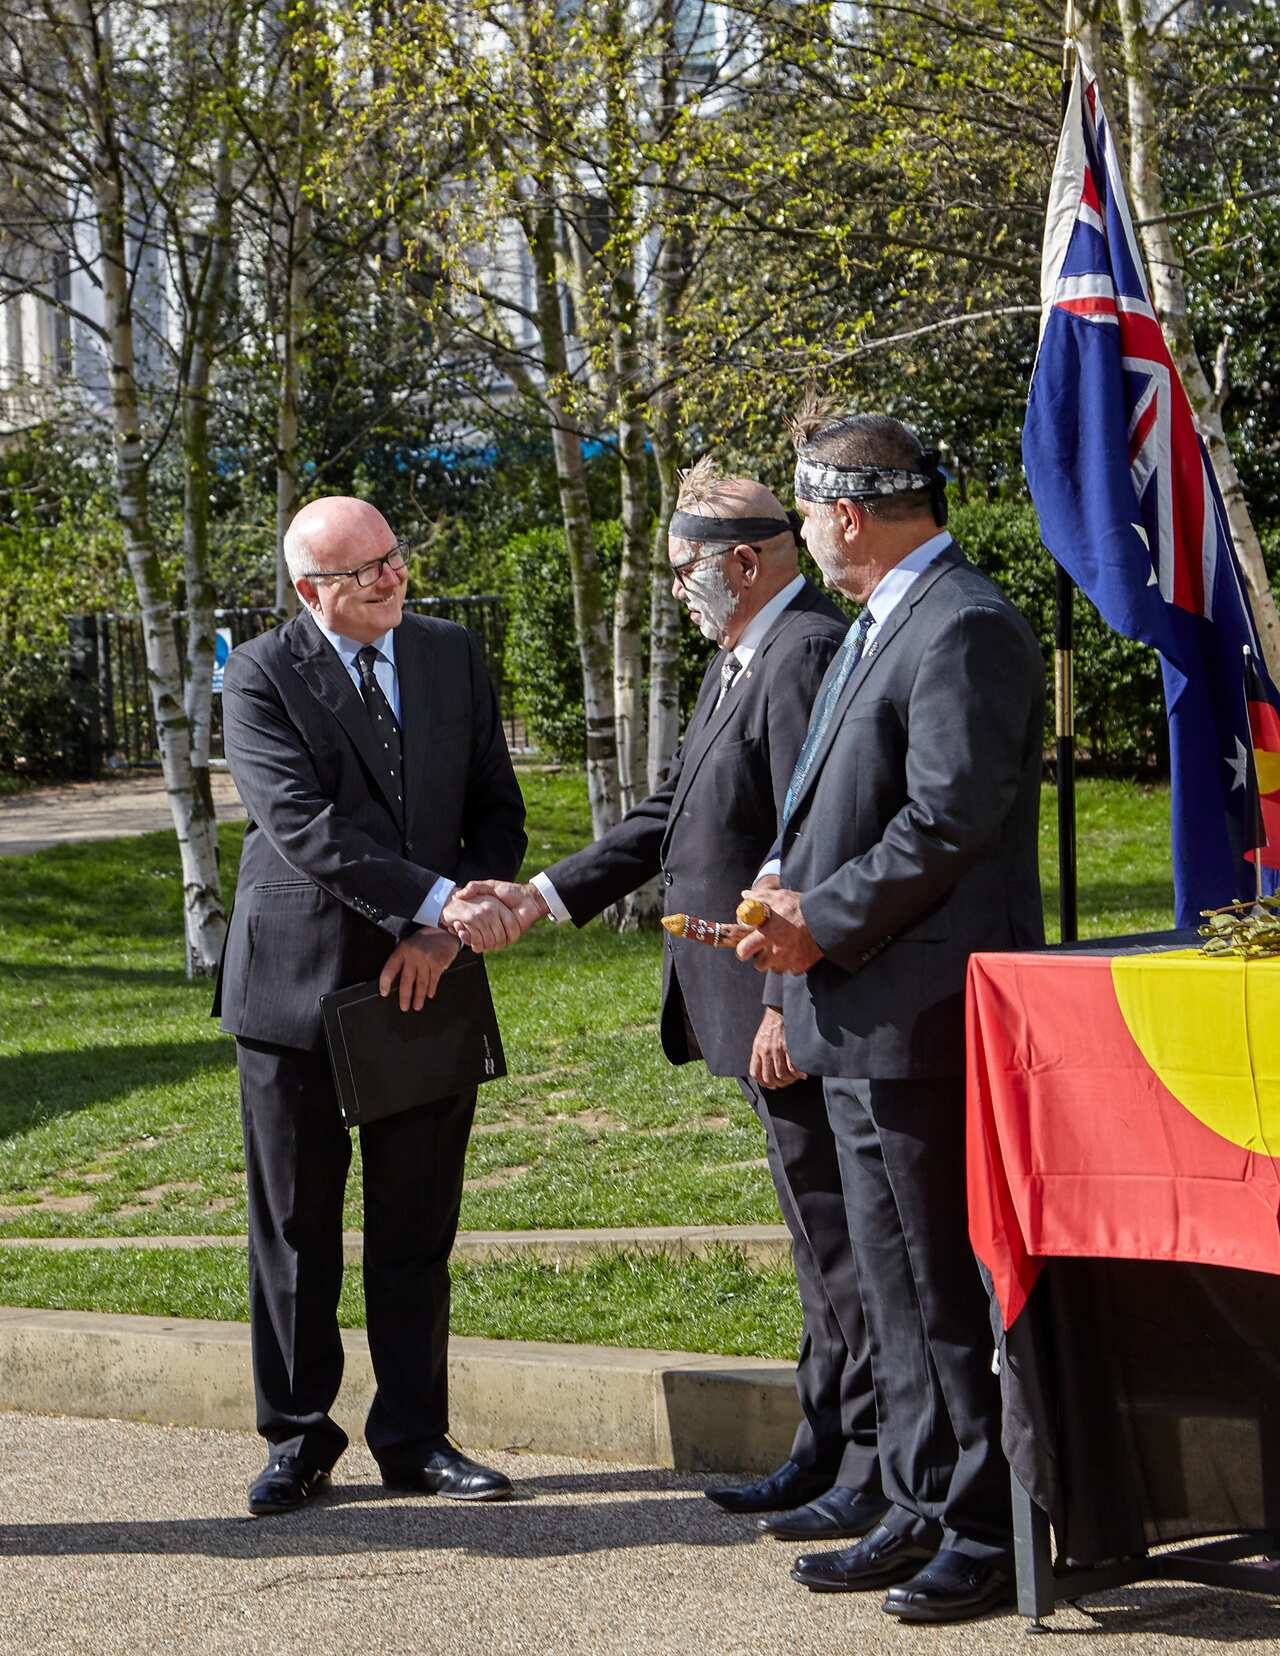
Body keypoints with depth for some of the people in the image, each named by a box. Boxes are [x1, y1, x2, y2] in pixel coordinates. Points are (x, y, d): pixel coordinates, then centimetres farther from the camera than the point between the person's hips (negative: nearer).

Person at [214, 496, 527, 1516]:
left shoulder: (453, 657, 6)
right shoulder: (262, 677, -7)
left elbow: (498, 811, 8)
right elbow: (303, 826, -19)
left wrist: (442, 935, -7)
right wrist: (438, 903, -27)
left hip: (425, 983, 3)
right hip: (298, 982, -3)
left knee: (418, 1228, 8)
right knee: (296, 1228, 5)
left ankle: (415, 1439, 17)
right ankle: (299, 1440, 16)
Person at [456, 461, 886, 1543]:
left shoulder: (809, 654, -17)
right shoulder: (740, 659, 17)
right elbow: (675, 813, 21)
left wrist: (790, 1005, -24)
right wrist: (542, 897, 15)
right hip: (764, 1004, 11)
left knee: (841, 1235, -4)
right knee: (820, 1239, 16)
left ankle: (876, 1473, 3)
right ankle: (826, 1452, 25)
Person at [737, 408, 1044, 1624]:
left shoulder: (965, 630, -15)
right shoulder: (882, 625, 18)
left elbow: (950, 820, -22)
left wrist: (823, 921, -15)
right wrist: (789, 888, 5)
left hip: (922, 1019, -11)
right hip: (859, 1019, 11)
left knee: (951, 1287, -4)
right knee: (896, 1287, 15)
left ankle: (989, 1533, 5)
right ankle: (922, 1512, 24)